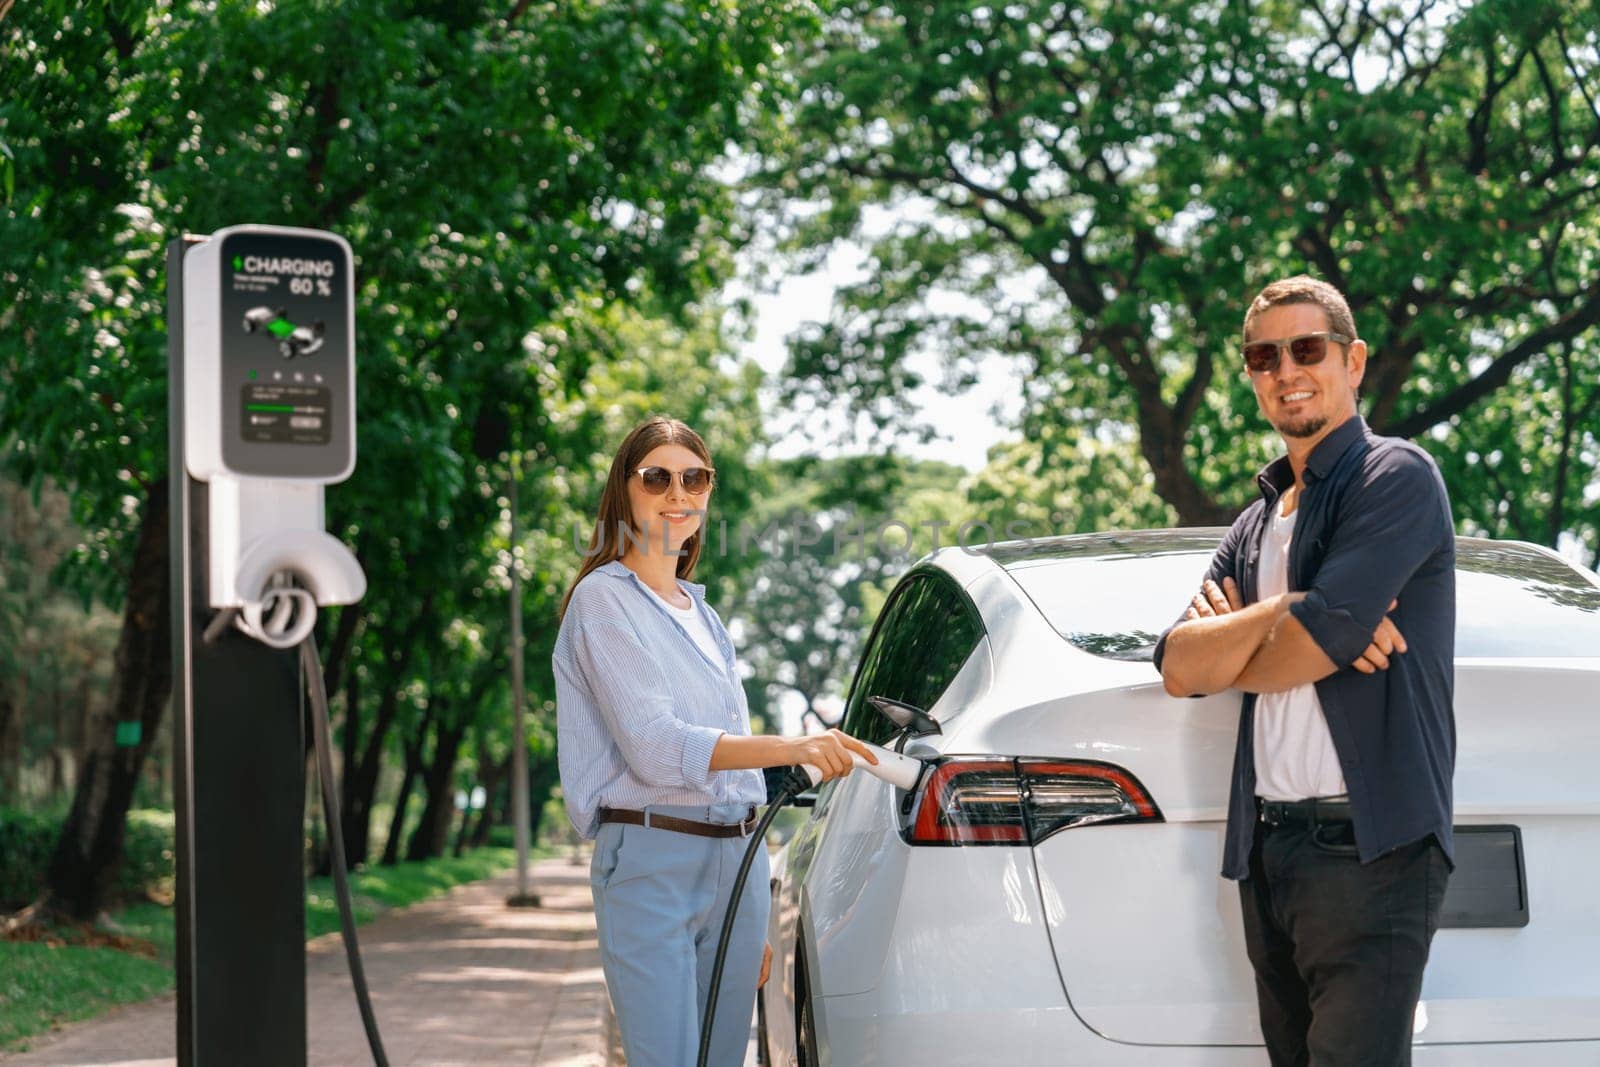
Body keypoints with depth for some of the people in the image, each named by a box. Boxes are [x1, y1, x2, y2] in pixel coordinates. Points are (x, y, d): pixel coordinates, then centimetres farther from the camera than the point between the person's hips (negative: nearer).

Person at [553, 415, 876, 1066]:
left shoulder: (701, 614, 20)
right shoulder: (604, 599, -4)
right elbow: (653, 748, -17)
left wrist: (756, 923, 22)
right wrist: (795, 749, -28)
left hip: (738, 861, 7)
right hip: (651, 862, -7)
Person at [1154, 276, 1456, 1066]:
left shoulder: (1396, 476, -4)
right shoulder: (1257, 523, 19)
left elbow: (1309, 650, -15)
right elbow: (1178, 668, 5)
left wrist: (1224, 646, 4)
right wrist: (1284, 611, -10)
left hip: (1370, 846, -8)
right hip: (1268, 851, 8)